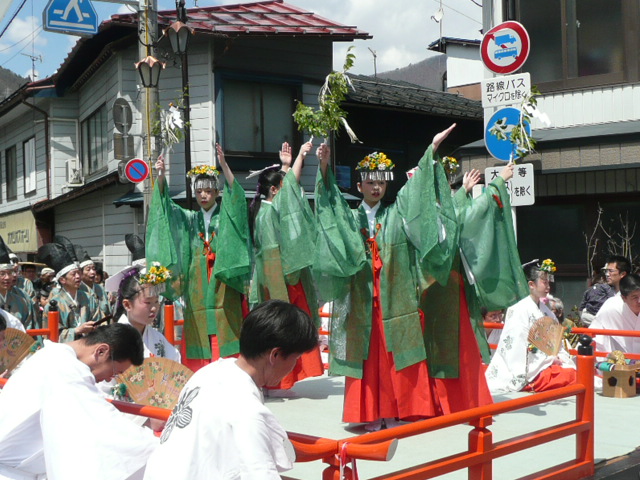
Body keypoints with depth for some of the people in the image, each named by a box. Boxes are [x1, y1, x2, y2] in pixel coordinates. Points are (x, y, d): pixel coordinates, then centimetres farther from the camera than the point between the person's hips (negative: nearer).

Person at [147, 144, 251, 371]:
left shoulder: (226, 216, 8)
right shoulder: (189, 219, 17)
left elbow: (236, 196, -10)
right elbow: (166, 205, 5)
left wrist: (224, 164, -23)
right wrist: (160, 176, -13)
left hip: (223, 286, -3)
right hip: (197, 291, 3)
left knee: (225, 338, -8)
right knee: (198, 336, -2)